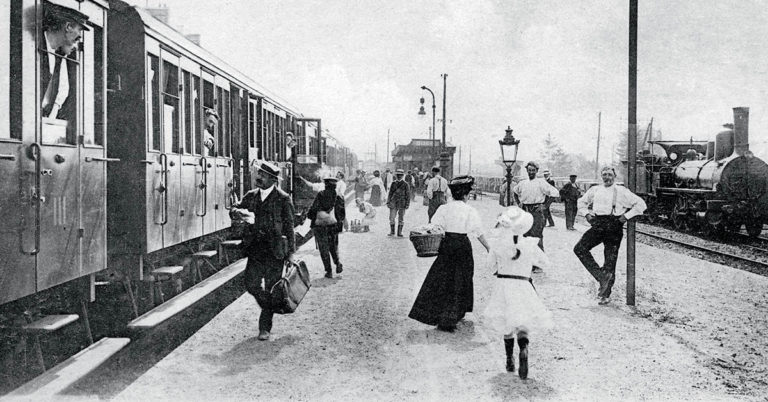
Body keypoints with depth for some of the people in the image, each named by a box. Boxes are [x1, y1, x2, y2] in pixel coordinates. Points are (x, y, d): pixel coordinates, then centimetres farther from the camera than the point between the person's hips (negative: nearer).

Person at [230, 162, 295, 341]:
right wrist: (236, 212, -18)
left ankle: (265, 327, 13)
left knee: (270, 289, 1)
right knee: (251, 283, 0)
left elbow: (289, 226, -2)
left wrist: (290, 252, -4)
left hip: (274, 250, -4)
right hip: (255, 248, 4)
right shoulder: (251, 196, 10)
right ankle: (268, 307, 28)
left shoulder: (283, 198, -4)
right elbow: (234, 209, 8)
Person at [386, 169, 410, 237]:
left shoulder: (405, 184, 1)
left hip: (402, 204, -2)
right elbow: (390, 193, 13)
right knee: (391, 218, 0)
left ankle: (399, 233, 10)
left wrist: (407, 204, -5)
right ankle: (392, 232, 12)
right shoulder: (393, 184, 8)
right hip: (393, 203, 2)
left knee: (401, 219, 3)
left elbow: (408, 195, 0)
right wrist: (388, 202, 7)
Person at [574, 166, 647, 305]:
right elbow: (581, 201, 30)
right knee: (580, 248, -18)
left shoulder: (621, 191, 3)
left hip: (614, 226, -3)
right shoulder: (595, 190, 14)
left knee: (610, 260, -1)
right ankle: (601, 276, -15)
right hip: (598, 225, 3)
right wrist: (586, 213, 13)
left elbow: (641, 204, 3)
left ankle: (606, 295, 9)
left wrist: (626, 216, -4)